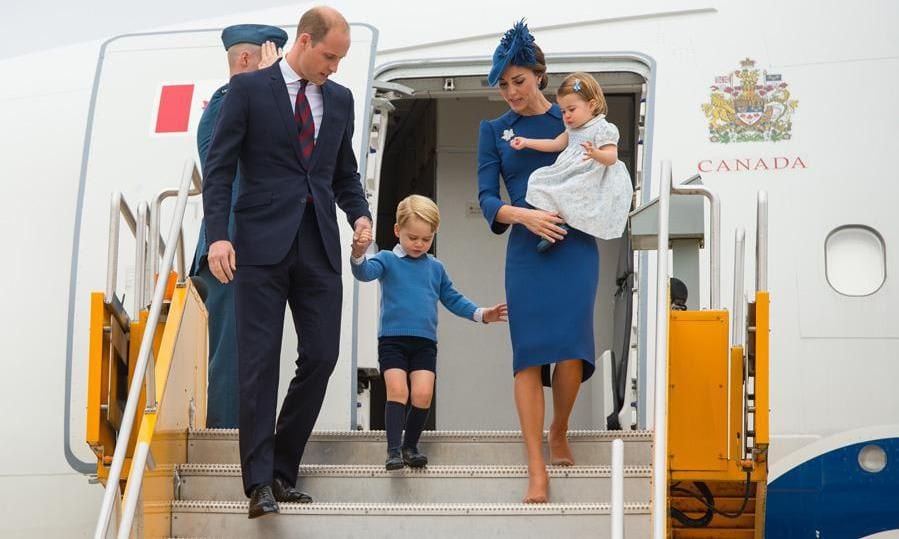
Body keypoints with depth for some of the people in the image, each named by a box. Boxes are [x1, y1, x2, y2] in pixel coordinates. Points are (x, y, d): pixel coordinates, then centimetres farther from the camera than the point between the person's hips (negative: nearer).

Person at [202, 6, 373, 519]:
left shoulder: (340, 98, 14)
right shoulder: (249, 88, 0)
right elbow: (219, 167, -3)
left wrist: (360, 213, 2)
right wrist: (218, 235, -13)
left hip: (319, 247, 5)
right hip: (263, 245, -4)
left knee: (321, 356, 0)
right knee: (260, 360, -5)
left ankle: (284, 470, 13)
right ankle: (260, 481, -3)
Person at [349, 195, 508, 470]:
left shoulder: (435, 267, 16)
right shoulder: (388, 260, 4)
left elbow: (452, 299, 22)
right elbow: (365, 272, -16)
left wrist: (481, 314, 9)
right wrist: (359, 255, -38)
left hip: (425, 342, 3)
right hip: (392, 339, -3)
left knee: (422, 395, -8)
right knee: (397, 390, -15)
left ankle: (410, 447, 8)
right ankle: (393, 450, -13)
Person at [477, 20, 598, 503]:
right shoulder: (494, 130, 11)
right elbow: (487, 196, 3)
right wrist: (522, 215, -16)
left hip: (575, 245, -1)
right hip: (527, 247, 1)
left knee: (570, 347, -14)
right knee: (529, 353, -9)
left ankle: (559, 434, 15)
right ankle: (536, 470, -9)